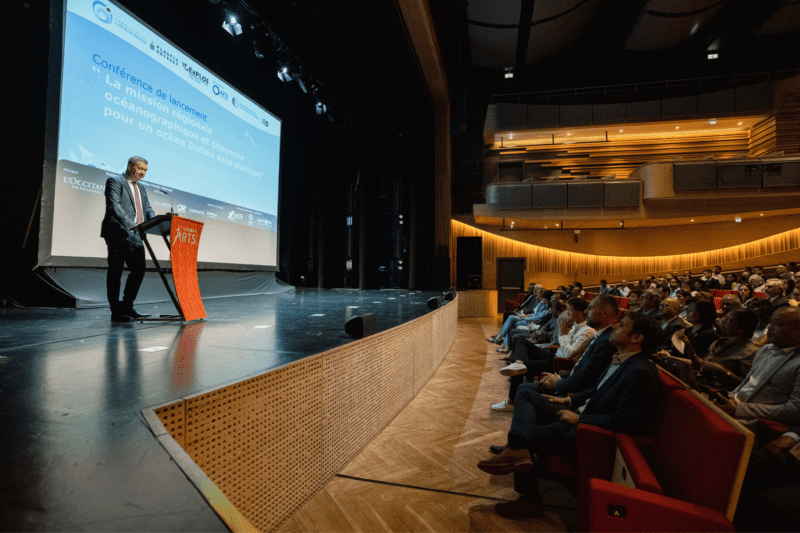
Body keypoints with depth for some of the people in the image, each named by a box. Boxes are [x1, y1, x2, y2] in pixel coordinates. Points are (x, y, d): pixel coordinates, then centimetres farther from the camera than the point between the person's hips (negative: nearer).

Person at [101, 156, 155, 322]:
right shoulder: (115, 181, -1)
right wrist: (130, 225, -28)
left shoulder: (141, 189, 24)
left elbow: (148, 210, 16)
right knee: (116, 272, -1)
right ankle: (116, 312, 5)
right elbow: (114, 205, -14)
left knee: (139, 269, 5)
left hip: (135, 236, 8)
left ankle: (127, 307, 16)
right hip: (119, 234, -7)